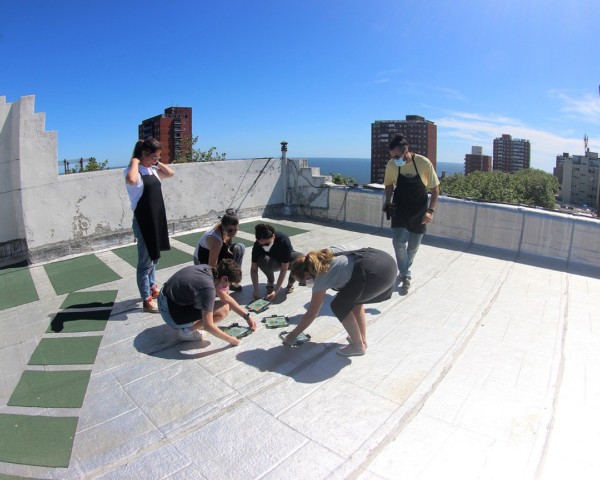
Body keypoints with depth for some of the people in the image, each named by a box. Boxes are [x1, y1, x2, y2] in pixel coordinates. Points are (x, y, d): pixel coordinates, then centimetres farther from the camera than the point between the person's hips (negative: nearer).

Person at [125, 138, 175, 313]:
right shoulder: (134, 171, -15)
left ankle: (152, 288, 40)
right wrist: (135, 161, -22)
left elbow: (171, 173, 19)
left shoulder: (152, 170, 8)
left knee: (154, 257, 22)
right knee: (145, 261, 1)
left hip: (157, 219, 8)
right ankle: (147, 300, 11)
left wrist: (157, 162, 8)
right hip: (143, 221, -8)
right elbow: (131, 180, -37)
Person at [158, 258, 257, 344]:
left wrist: (247, 316, 6)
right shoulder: (208, 288, -29)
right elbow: (208, 326, -25)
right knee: (223, 310, -16)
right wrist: (230, 339, -11)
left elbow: (226, 298, 7)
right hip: (172, 315, -9)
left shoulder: (208, 269, -4)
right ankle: (186, 331, -1)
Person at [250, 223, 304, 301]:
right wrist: (256, 290, -29)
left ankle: (291, 283, -7)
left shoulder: (284, 241, -35)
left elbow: (283, 269, -33)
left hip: (287, 261, -1)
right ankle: (270, 282, -5)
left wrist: (275, 291, -35)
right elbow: (254, 269, -19)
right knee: (263, 260, -35)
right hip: (273, 262, 1)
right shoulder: (257, 245, -27)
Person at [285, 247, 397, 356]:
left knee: (339, 307, 8)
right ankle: (362, 339, 35)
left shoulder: (321, 278, 3)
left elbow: (311, 313, 10)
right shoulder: (324, 259, 23)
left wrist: (293, 334, 20)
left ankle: (359, 346, 21)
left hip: (374, 272, -9)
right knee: (353, 299, 26)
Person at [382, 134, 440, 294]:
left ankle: (404, 272, 33)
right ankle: (406, 276, 3)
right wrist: (388, 201, -8)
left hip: (419, 211, -1)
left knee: (413, 246, 9)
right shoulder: (391, 165, -12)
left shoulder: (424, 163, -19)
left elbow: (435, 188, -10)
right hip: (399, 209, 1)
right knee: (398, 241, -13)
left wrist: (430, 210, -18)